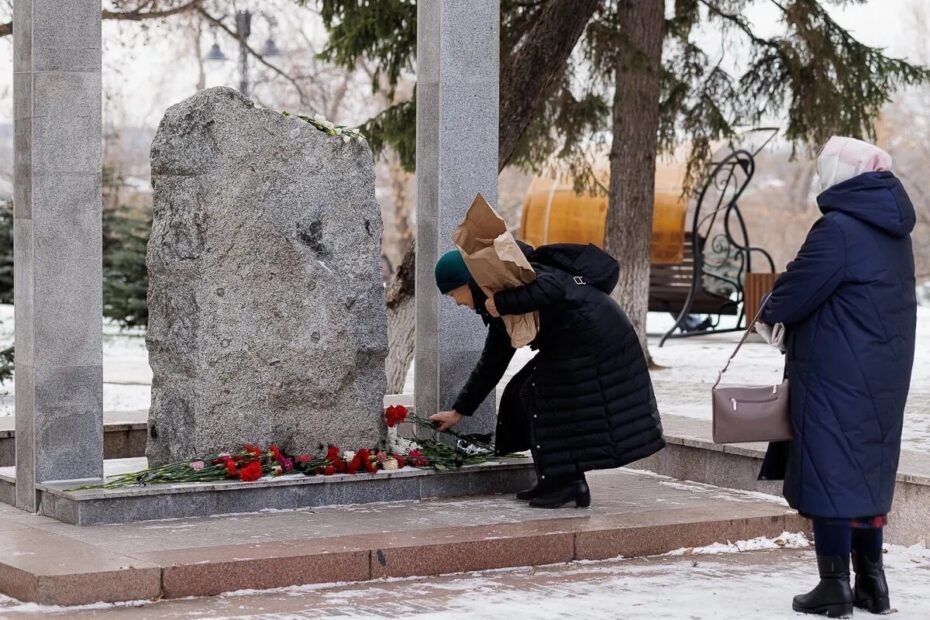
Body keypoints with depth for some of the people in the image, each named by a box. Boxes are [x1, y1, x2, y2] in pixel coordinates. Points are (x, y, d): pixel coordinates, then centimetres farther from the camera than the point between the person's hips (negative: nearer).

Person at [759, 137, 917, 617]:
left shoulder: (838, 229, -18)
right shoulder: (894, 230, 9)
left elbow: (799, 289, -14)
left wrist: (771, 314, 8)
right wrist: (788, 315, 16)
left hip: (836, 375, -8)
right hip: (885, 375, 8)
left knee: (830, 472, -1)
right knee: (870, 471, 15)